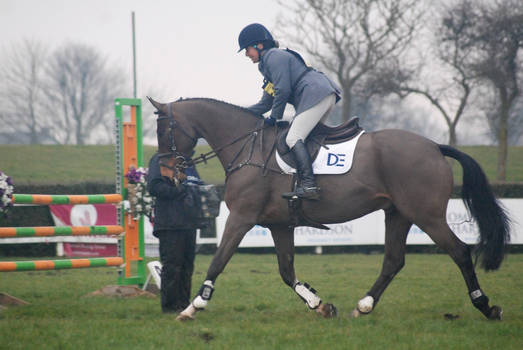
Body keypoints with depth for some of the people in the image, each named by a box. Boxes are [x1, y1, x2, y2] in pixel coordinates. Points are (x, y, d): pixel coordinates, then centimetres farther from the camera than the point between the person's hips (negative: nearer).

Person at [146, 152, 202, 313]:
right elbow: (154, 186, -17)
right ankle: (170, 305, 1)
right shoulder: (160, 160, -6)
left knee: (187, 265, 12)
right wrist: (180, 190, -21)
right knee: (172, 265, -5)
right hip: (170, 226, -8)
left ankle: (184, 302, 20)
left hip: (189, 223, 8)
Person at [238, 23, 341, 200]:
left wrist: (274, 117, -2)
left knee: (293, 139, -16)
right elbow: (266, 103, 30)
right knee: (298, 137, 15)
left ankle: (308, 186, -28)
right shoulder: (267, 63, 30)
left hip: (315, 94, -11)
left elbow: (283, 90, -12)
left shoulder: (274, 56, -3)